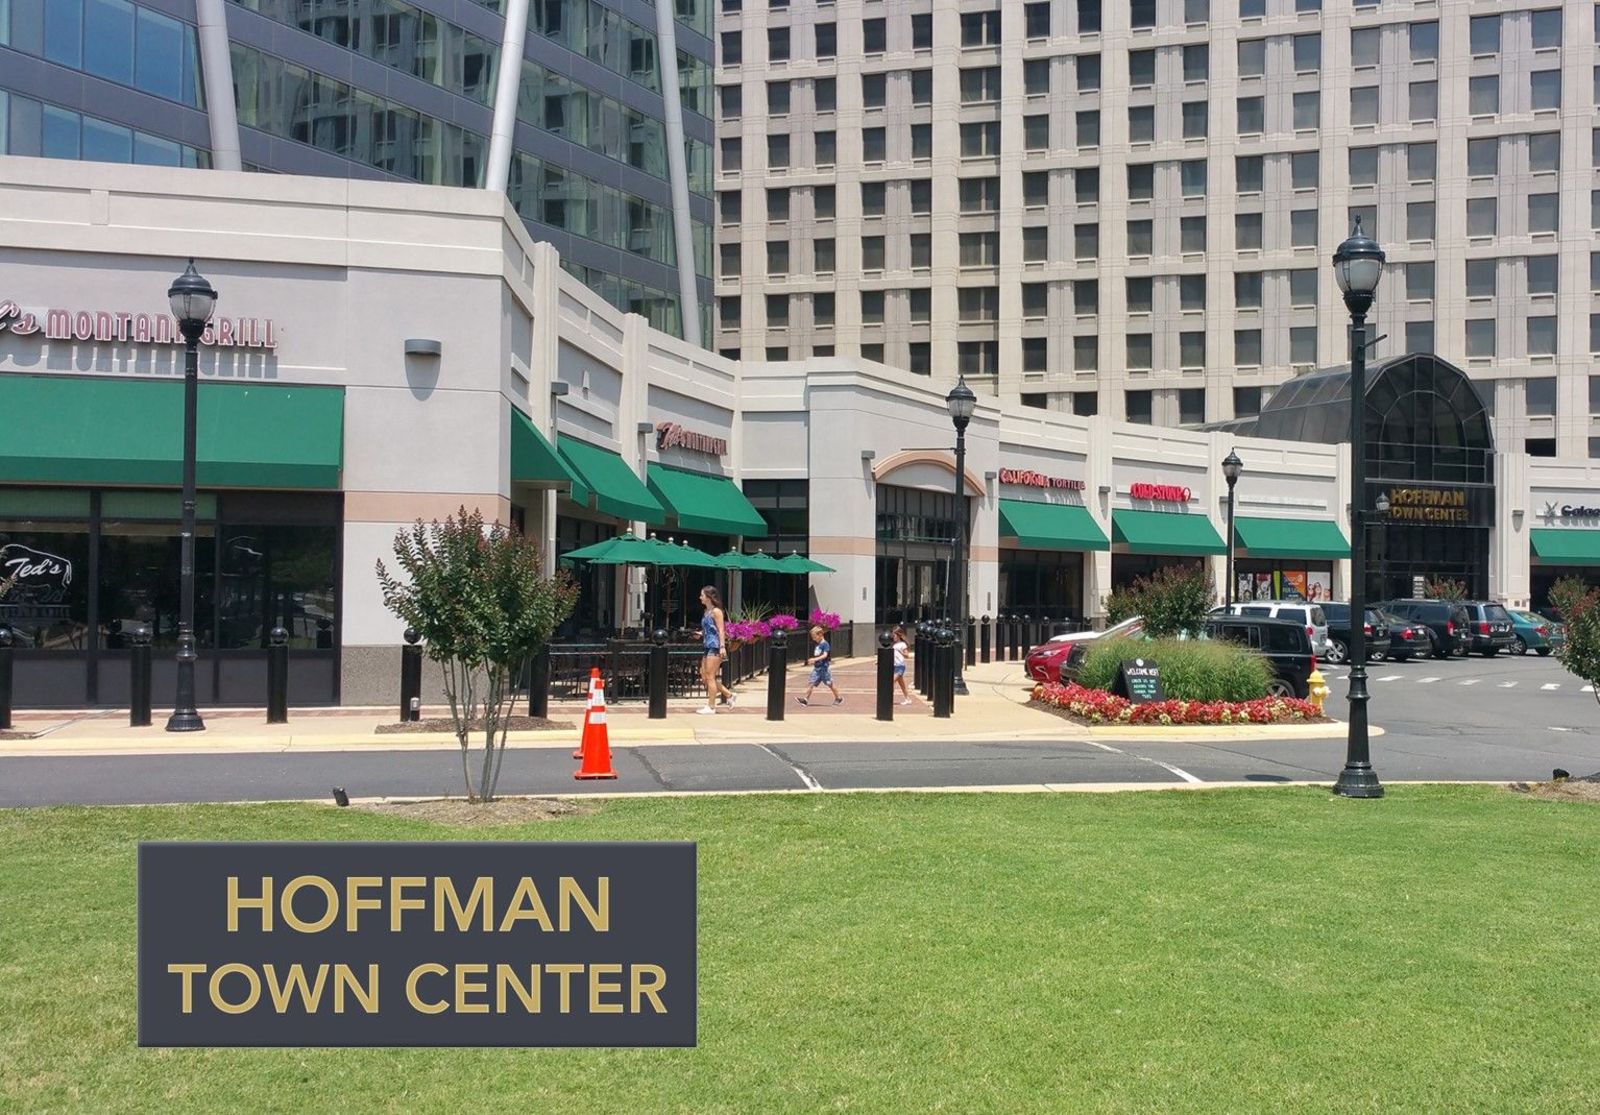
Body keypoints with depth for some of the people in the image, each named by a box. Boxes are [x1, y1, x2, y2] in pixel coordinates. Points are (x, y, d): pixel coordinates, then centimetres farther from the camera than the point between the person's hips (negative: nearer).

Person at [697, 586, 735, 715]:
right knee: (704, 677, 10)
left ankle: (711, 707, 1)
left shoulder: (716, 611, -9)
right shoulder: (706, 611, 16)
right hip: (708, 647, 10)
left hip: (715, 647, -10)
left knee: (710, 677, -6)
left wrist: (722, 646, -21)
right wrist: (701, 634, 9)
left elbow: (721, 630, -14)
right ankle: (729, 695, 19)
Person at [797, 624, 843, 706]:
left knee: (830, 684, 5)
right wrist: (812, 661, 14)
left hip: (824, 667, -7)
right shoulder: (816, 644, 12)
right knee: (811, 683, -3)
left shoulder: (825, 644, -14)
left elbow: (825, 655, -25)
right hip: (817, 667, 7)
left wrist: (815, 659, -34)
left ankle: (838, 698, 20)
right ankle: (806, 699, -6)